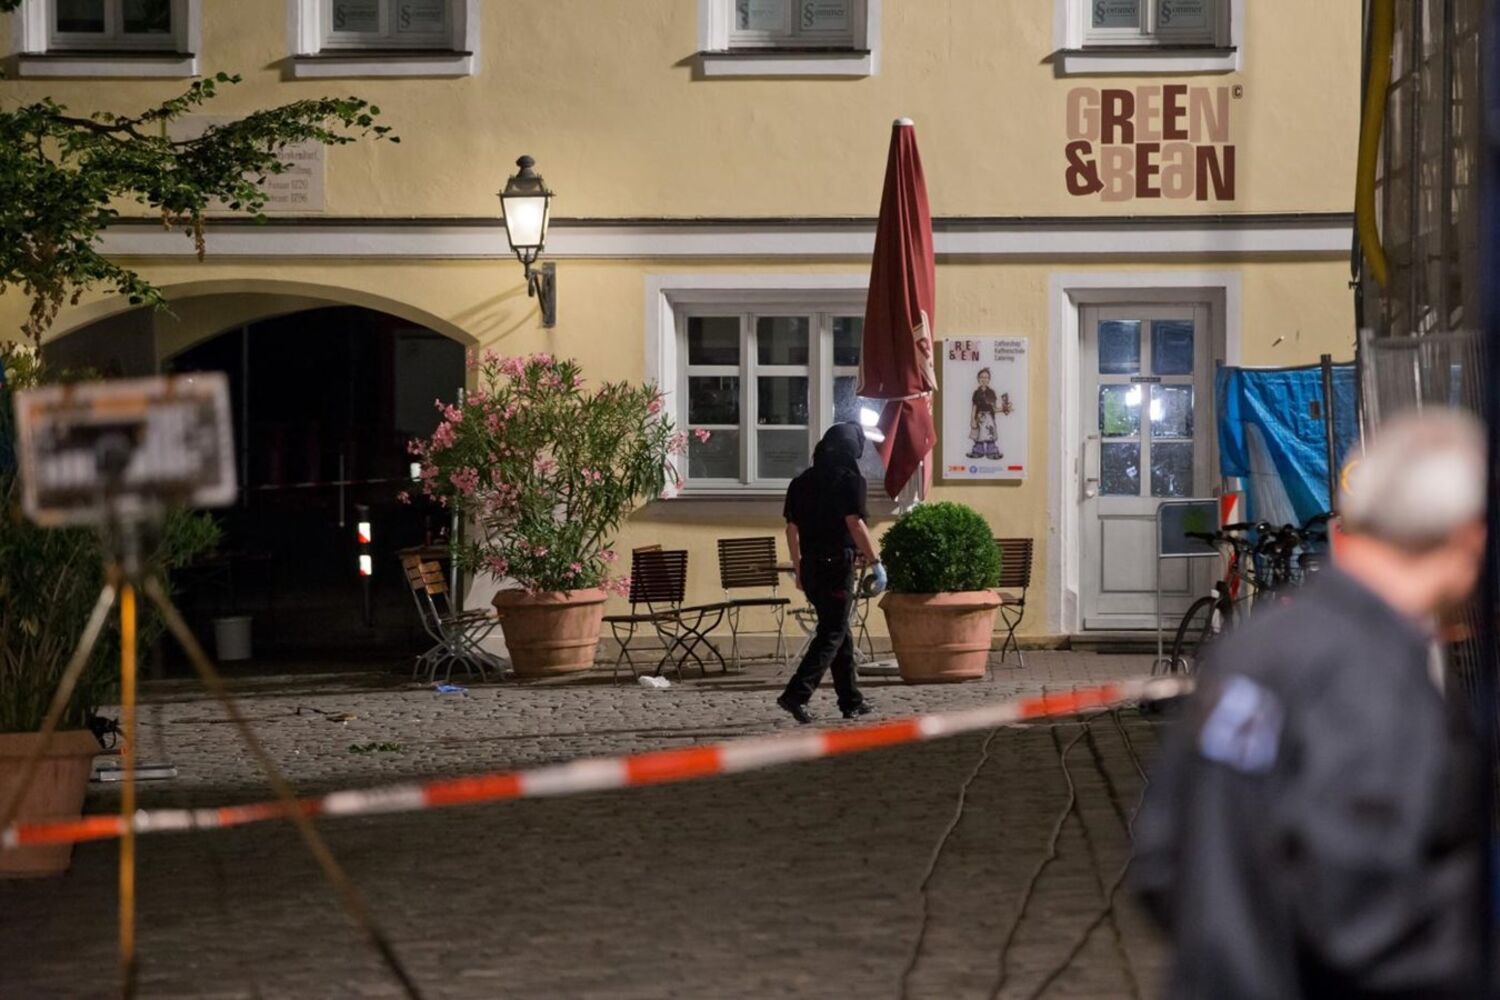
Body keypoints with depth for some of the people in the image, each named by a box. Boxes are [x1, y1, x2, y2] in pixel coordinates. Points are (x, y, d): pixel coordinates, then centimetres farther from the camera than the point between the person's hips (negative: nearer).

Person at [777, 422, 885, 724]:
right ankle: (797, 694, -18)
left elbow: (791, 529, 14)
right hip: (837, 565, -7)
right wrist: (875, 564, -15)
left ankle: (852, 700, 20)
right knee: (833, 634, -4)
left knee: (840, 632, 16)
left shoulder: (802, 482, 11)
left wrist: (799, 569, 22)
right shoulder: (849, 479, -9)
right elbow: (855, 524, -17)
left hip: (810, 567, 7)